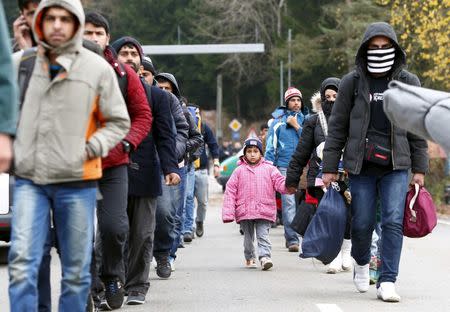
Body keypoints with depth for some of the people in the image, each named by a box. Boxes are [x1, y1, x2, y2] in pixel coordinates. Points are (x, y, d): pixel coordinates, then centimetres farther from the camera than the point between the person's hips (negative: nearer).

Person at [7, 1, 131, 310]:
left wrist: (92, 147, -9)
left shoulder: (98, 68, -1)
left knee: (76, 270, 7)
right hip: (29, 179, 1)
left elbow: (118, 122, 7)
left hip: (76, 181, -1)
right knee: (22, 262, -10)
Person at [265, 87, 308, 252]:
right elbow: (271, 144, 6)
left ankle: (291, 237, 15)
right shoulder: (279, 120, 7)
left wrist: (297, 126, -5)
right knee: (288, 202, -11)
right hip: (285, 166, -2)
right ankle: (292, 239, -12)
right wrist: (269, 164, -1)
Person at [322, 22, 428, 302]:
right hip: (361, 165, 0)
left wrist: (419, 168, 5)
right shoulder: (352, 82, 3)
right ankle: (361, 262, 35)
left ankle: (387, 282, -7)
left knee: (394, 221, -11)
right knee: (363, 222, 4)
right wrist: (330, 167, 1)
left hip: (396, 166, 0)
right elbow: (337, 127, 5)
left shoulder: (408, 82, 5)